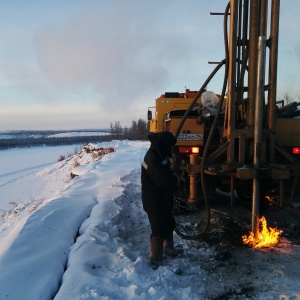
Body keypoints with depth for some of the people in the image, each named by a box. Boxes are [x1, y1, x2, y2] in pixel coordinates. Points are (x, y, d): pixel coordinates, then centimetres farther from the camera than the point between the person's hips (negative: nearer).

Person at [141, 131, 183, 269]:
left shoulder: (158, 155, 7)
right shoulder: (152, 159, -27)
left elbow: (166, 172, 16)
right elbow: (163, 180, -31)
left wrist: (173, 176, -6)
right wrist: (177, 179, -12)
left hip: (162, 199, 10)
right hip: (154, 202, -10)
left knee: (169, 224, 23)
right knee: (159, 230, -3)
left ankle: (169, 248, 42)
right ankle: (155, 260, 7)